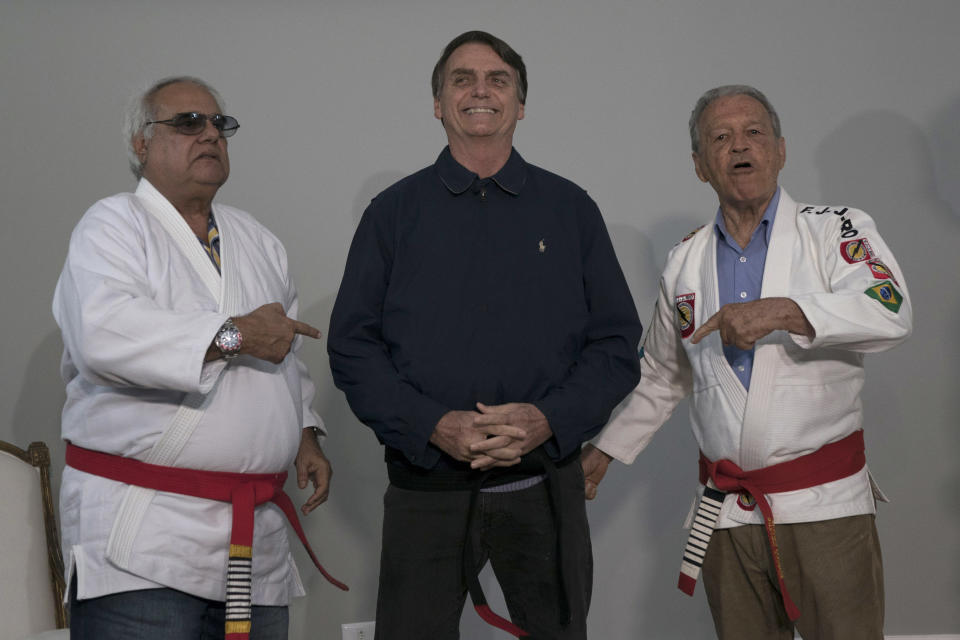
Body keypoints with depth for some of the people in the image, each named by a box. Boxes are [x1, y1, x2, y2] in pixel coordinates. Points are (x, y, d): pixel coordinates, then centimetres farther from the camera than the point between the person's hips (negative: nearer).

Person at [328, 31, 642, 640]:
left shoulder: (570, 209, 9)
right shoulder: (394, 212, 7)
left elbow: (618, 343, 6)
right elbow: (353, 345, 2)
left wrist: (550, 419, -11)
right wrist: (433, 425, -12)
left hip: (545, 483, 1)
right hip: (426, 486, -1)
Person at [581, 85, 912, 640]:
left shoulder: (836, 232, -1)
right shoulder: (684, 264, 12)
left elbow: (890, 312, -20)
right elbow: (662, 379, 24)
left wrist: (780, 311, -28)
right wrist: (605, 451, 25)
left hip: (826, 509, -3)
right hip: (728, 514, 4)